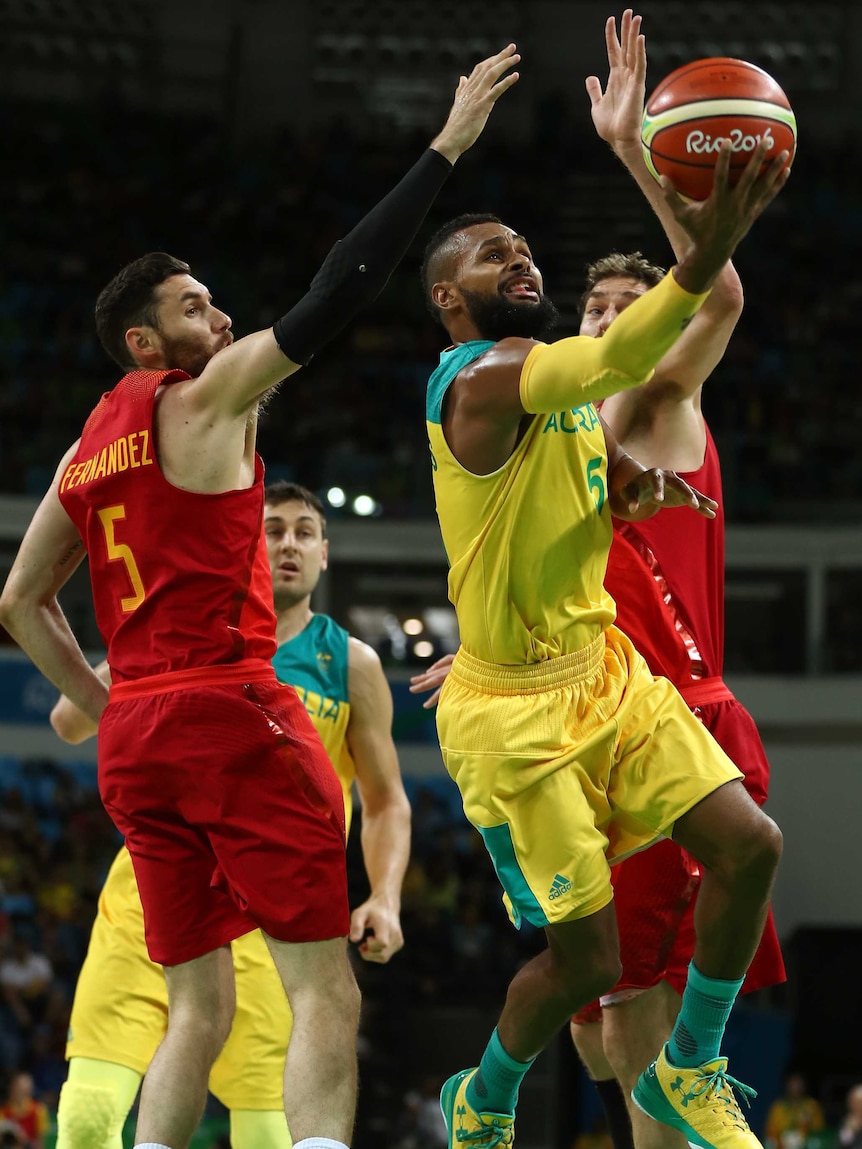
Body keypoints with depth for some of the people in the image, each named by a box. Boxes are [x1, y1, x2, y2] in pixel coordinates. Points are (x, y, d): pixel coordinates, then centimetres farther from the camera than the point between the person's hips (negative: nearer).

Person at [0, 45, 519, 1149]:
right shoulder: (203, 398, -2)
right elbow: (337, 291, -8)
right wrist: (447, 146, -7)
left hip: (134, 733, 8)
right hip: (231, 710, -8)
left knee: (200, 1007, 11)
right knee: (324, 992, -11)